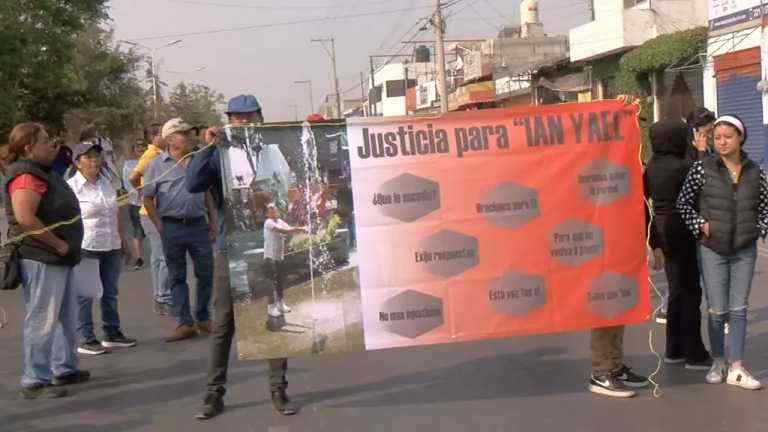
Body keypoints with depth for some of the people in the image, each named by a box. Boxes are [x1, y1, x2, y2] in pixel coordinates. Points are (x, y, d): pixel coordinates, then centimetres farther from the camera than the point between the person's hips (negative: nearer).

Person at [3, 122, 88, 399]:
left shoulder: (41, 171, 15)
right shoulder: (26, 177, -17)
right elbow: (25, 218, -29)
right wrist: (58, 244, -22)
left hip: (56, 258, 11)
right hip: (41, 259, -11)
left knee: (66, 318, 18)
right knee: (42, 321, -5)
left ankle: (64, 369, 30)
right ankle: (34, 382, 4)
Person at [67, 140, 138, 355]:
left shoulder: (106, 183, 11)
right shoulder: (71, 187, -9)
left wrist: (122, 241, 19)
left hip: (111, 247, 7)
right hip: (85, 248, -7)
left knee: (110, 292, 13)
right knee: (84, 295, -1)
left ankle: (112, 333, 23)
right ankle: (85, 339, 5)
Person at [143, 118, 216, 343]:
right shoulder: (157, 164, -2)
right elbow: (148, 198, -1)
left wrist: (212, 220, 10)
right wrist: (160, 226, -8)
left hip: (198, 224, 3)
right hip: (172, 227, -3)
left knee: (206, 273, 4)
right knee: (177, 277, 5)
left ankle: (203, 318, 20)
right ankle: (185, 324, 11)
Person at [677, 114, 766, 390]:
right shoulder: (702, 169, -7)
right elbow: (683, 203, -1)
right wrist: (700, 225, -11)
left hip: (745, 250, 2)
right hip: (712, 249, -2)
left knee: (739, 309, 4)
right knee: (718, 311, 2)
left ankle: (736, 368, 11)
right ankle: (718, 363, 20)